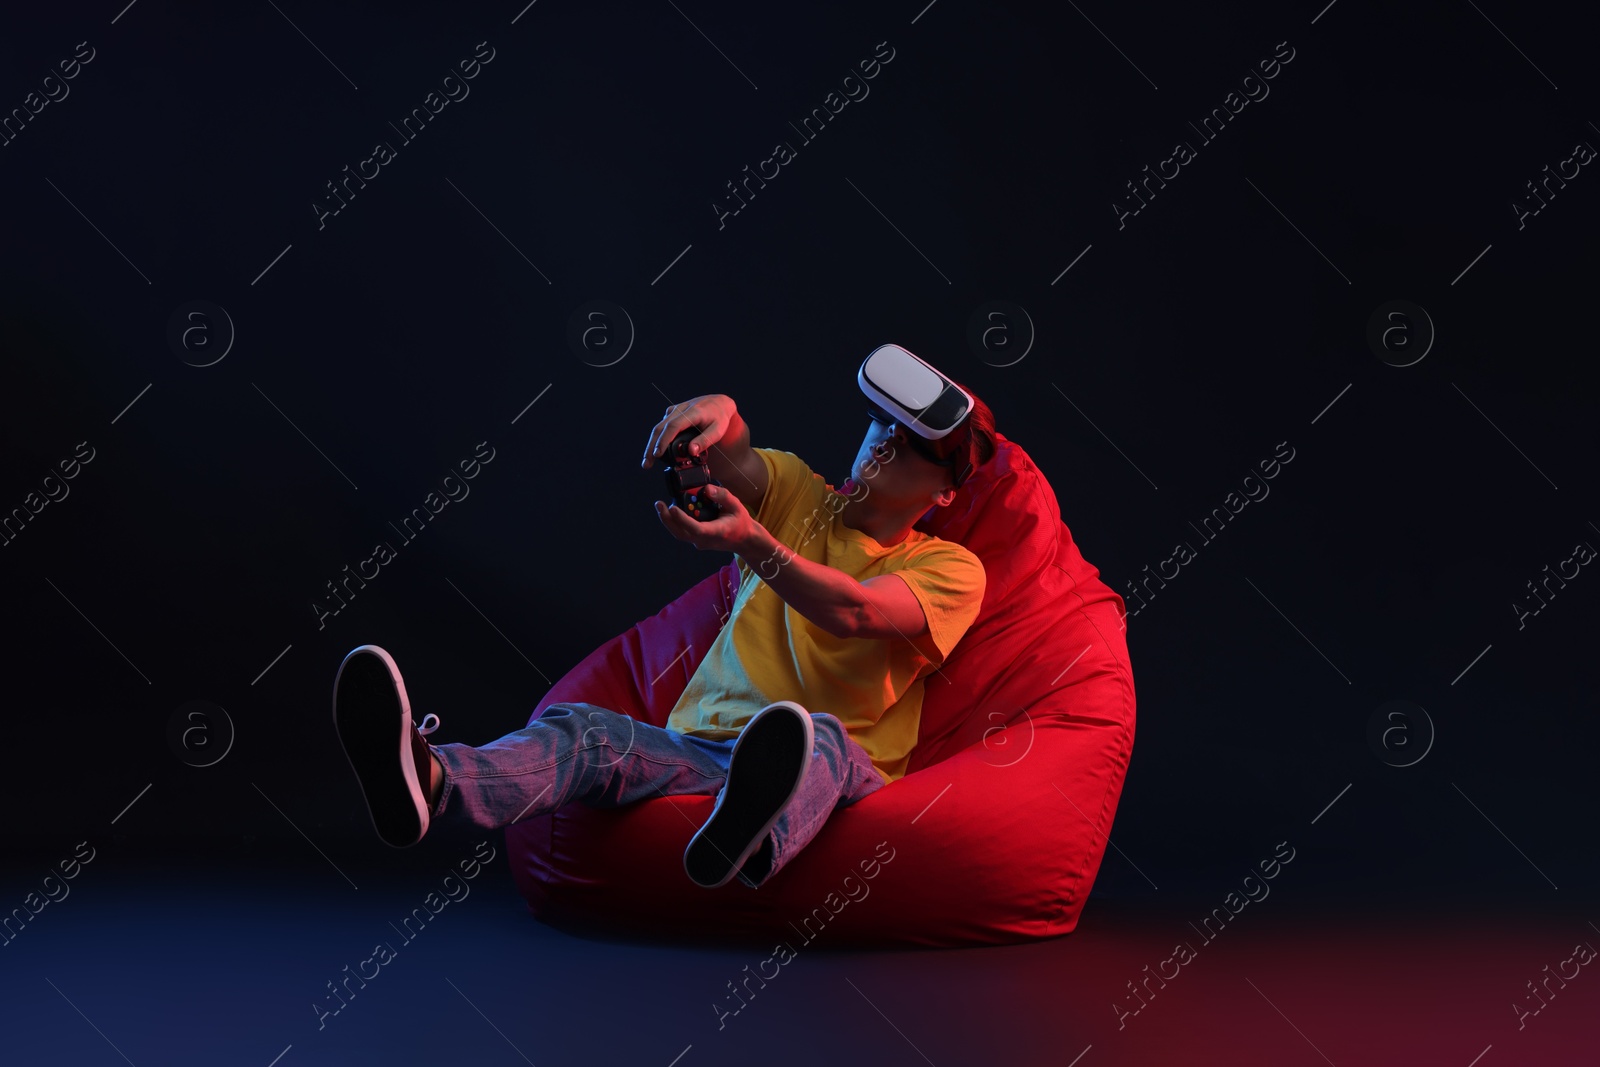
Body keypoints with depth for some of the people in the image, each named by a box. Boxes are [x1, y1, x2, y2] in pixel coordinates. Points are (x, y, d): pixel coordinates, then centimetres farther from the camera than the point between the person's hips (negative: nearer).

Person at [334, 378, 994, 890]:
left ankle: (743, 839, -76)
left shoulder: (951, 569, 7)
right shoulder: (799, 497, 20)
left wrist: (751, 543, -29)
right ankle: (429, 783, -60)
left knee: (821, 736, -39)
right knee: (582, 728, -27)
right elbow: (733, 459, -2)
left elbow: (850, 610, -13)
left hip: (840, 770, -3)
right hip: (700, 749, 3)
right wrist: (717, 414, -27)